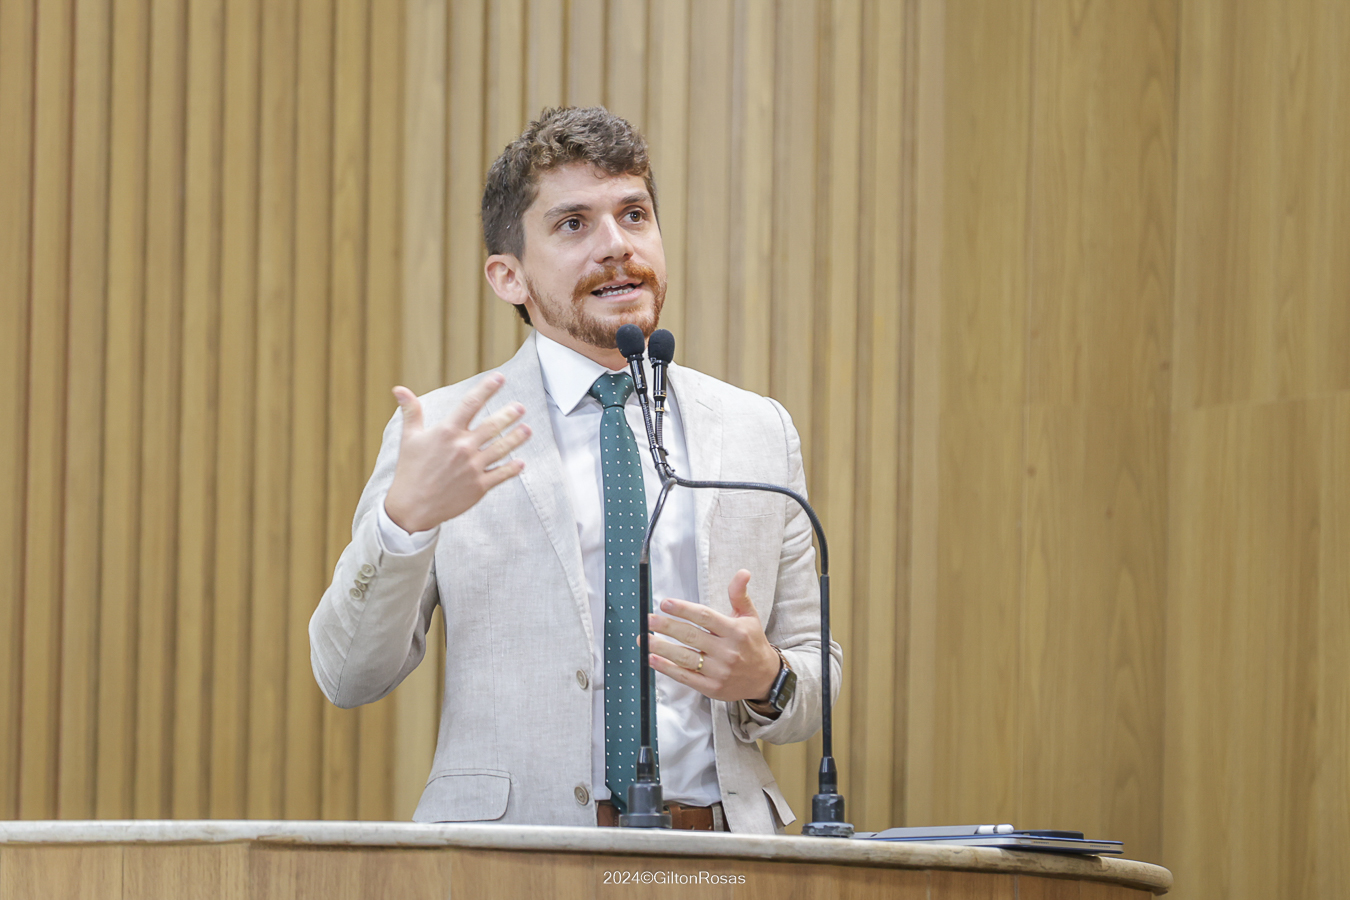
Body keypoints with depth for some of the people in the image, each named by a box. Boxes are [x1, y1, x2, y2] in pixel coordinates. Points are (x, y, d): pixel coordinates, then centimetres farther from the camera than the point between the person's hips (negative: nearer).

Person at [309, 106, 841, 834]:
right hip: (511, 854, -5)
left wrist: (766, 680, -4)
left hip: (716, 854, 5)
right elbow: (347, 677, 1)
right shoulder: (446, 433, 8)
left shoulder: (759, 433, 16)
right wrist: (405, 515, -14)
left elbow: (816, 679, 19)